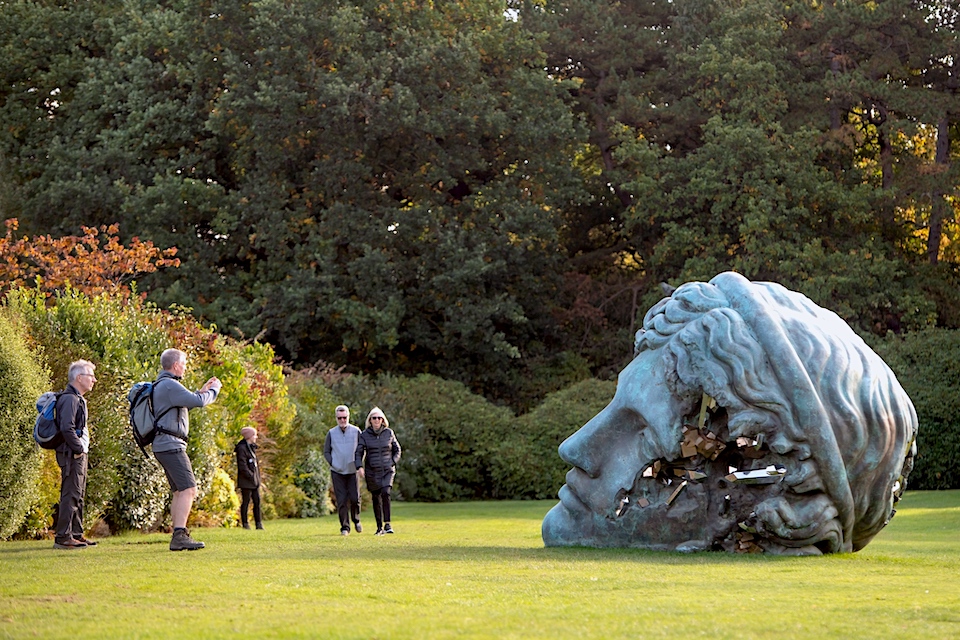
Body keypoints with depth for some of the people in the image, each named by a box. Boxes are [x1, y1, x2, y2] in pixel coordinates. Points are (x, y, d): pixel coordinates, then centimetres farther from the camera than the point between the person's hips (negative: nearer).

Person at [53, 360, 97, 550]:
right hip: (72, 455, -11)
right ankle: (63, 537, -10)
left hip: (79, 454, 11)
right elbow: (67, 428, -25)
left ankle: (76, 534, 20)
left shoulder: (78, 399, 17)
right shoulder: (69, 399, -16)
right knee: (70, 495, -10)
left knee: (78, 495, 14)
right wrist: (79, 448, -18)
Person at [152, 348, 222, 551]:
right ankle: (179, 535, -23)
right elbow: (198, 401, -18)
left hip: (166, 446, 11)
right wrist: (214, 389, -1)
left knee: (179, 492, 13)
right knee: (188, 489, -16)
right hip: (170, 445, -11)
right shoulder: (169, 385, -13)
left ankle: (178, 536, 14)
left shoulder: (161, 385, 20)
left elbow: (185, 403, 32)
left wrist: (202, 390, 26)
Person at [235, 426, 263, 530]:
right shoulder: (242, 448, -13)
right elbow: (243, 467, -17)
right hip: (246, 481, -8)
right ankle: (245, 524, 4)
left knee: (257, 501, 5)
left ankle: (259, 524, 6)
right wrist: (252, 477, -16)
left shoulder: (251, 447, 16)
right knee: (246, 501, -2)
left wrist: (258, 478, 11)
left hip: (254, 480, 8)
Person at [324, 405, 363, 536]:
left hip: (352, 471, 0)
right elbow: (326, 452, 10)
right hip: (337, 472, 0)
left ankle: (356, 520, 24)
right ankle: (345, 527, 3)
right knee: (341, 500, -3)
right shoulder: (331, 433, 3)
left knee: (355, 498, -3)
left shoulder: (356, 431, 2)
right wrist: (332, 464, -3)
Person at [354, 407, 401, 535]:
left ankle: (387, 524, -19)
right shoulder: (364, 435, -2)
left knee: (386, 493, -21)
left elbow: (397, 450, 12)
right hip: (372, 472, 1)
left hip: (387, 470, -1)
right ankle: (379, 527, 20)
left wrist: (392, 463, -2)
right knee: (376, 499, 7)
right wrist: (360, 467, -19)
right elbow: (358, 452, -3)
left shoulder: (389, 433, 2)